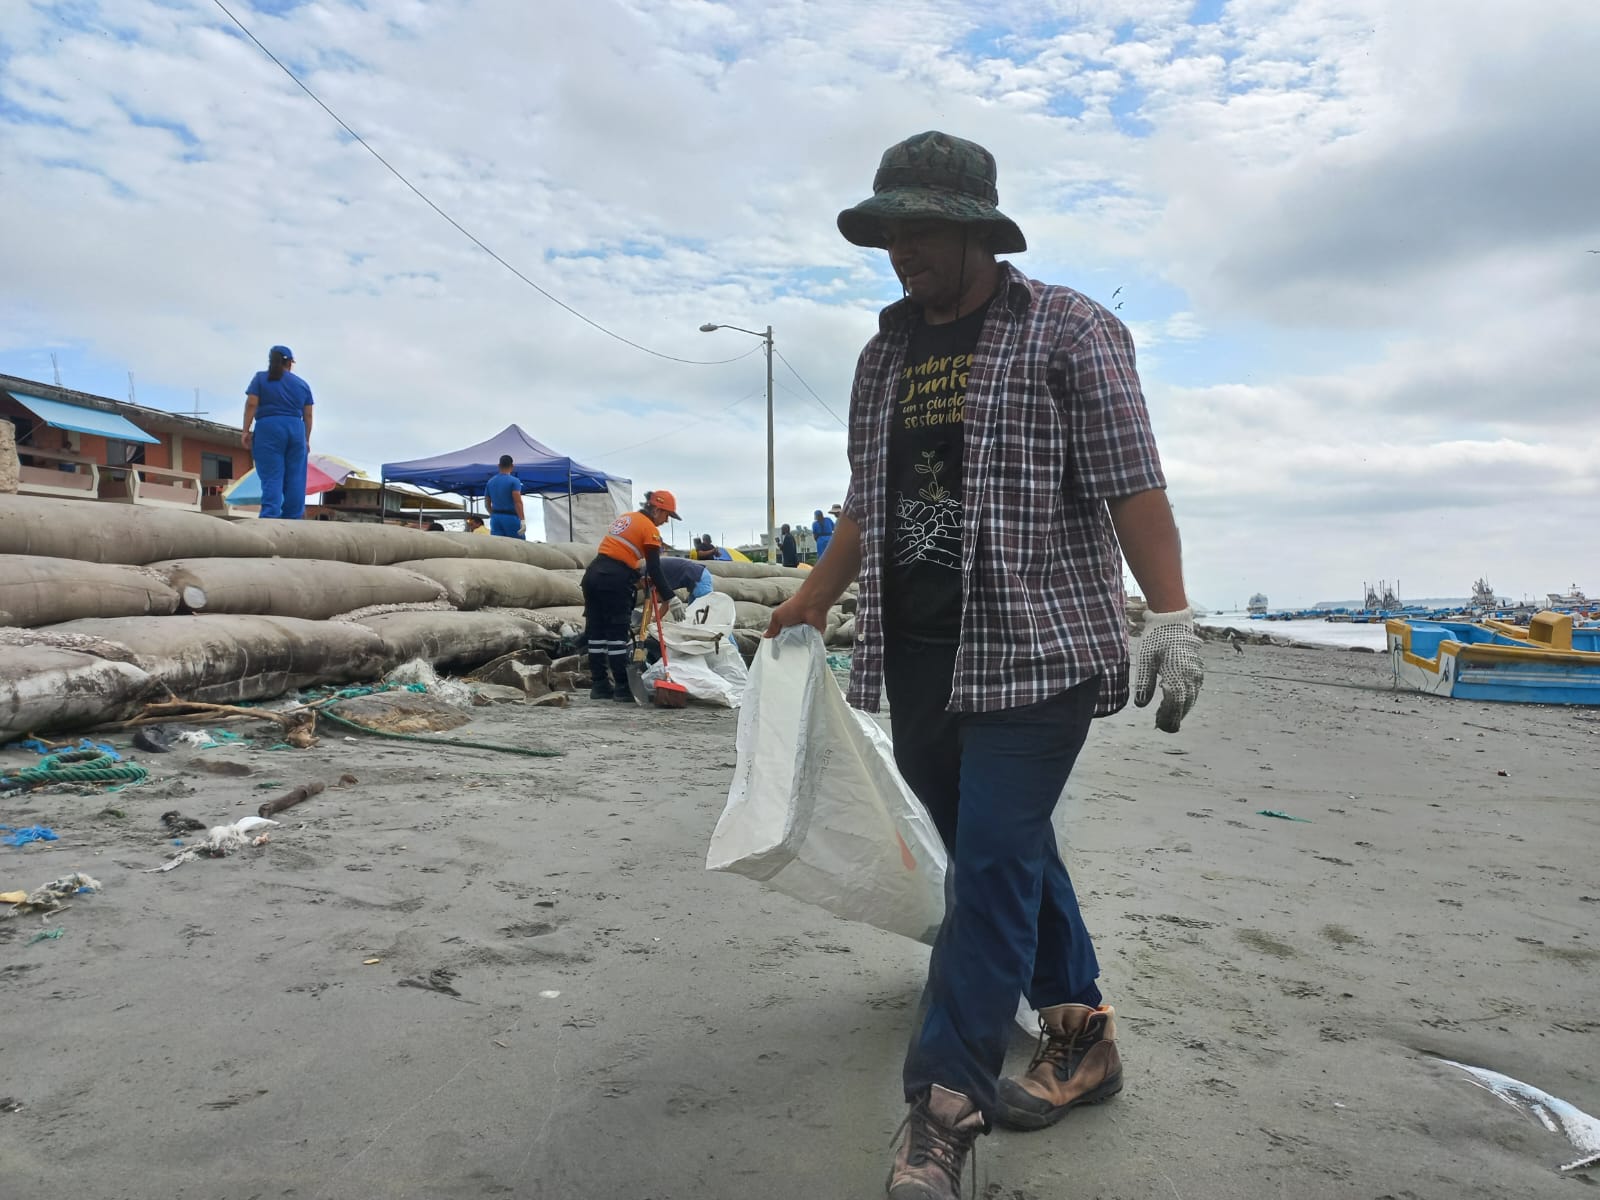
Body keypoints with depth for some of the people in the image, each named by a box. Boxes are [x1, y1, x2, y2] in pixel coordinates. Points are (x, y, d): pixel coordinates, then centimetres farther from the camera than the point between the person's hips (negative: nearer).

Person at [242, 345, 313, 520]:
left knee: (272, 477, -8)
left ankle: (269, 518, -21)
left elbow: (251, 404, -2)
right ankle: (292, 520, 0)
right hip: (296, 429, 2)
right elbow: (308, 415, 12)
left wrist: (246, 431, 0)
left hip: (268, 429, -2)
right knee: (295, 479, 2)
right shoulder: (303, 384, 14)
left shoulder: (260, 378, 8)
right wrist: (306, 439, 18)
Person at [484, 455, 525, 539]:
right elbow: (518, 502, -18)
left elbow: (487, 503, 16)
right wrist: (522, 520, -21)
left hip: (495, 518, 5)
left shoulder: (490, 482, 11)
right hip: (511, 517, -5)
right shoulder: (514, 481, -7)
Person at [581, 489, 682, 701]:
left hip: (593, 573, 8)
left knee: (596, 631, 9)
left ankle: (600, 685, 15)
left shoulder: (625, 518, 21)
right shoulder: (650, 529, -4)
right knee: (618, 634, -3)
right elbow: (654, 570, -9)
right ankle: (623, 687, 1)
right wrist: (669, 598, -7)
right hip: (615, 580, -8)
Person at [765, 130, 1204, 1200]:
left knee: (993, 860, -8)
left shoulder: (1067, 329, -2)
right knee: (1002, 847, 12)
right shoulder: (886, 353, 16)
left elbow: (1131, 481, -8)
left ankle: (946, 1109, 0)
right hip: (919, 651, 7)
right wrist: (812, 604, 22)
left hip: (1035, 648, -6)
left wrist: (1171, 613, -17)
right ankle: (1080, 1033, 29)